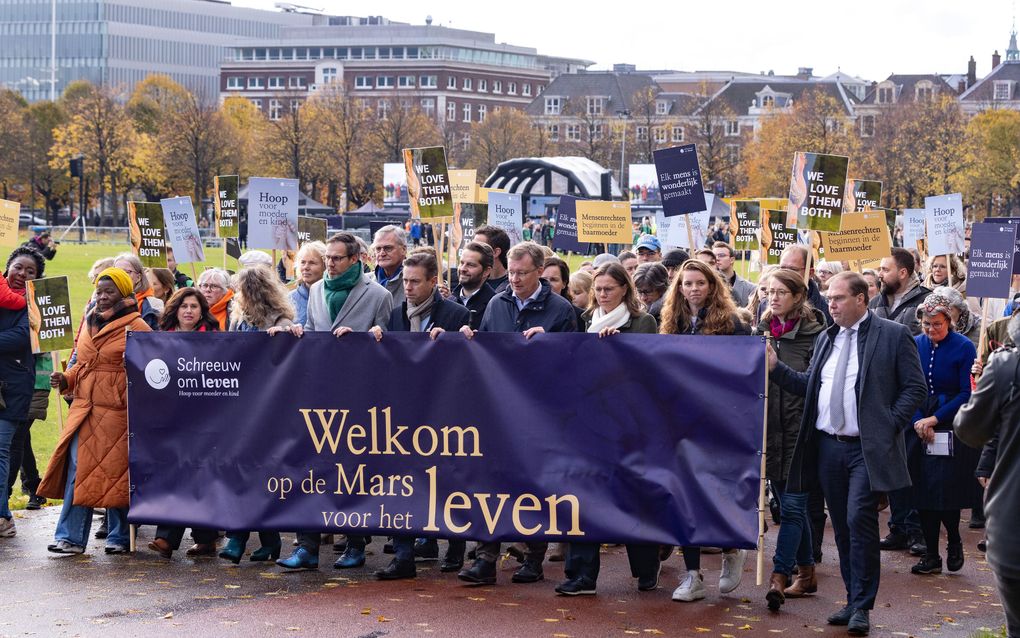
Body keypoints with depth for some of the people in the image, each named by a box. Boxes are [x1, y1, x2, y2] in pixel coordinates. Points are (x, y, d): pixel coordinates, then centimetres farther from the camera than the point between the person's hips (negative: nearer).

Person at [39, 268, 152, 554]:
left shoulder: (136, 326, -3)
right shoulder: (89, 323, 16)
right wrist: (65, 380, 7)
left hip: (118, 412, -5)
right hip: (84, 409, 5)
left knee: (116, 474, 1)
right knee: (77, 472, 0)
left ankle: (119, 537, 14)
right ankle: (70, 537, 2)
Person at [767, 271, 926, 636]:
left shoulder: (892, 335, -3)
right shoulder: (826, 339, 15)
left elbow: (914, 387, -4)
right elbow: (808, 386, 15)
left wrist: (891, 425, -12)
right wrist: (776, 367, 3)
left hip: (867, 448, -6)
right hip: (828, 446, 6)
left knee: (860, 521, -13)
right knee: (842, 527, 9)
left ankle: (862, 607, -5)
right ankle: (854, 600, 18)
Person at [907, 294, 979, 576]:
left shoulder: (964, 347, -7)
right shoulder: (915, 345, 4)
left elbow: (967, 394, -7)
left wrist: (935, 419, -12)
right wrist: (918, 421, -9)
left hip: (953, 428, -4)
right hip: (920, 425, 4)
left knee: (946, 491, -7)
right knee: (922, 491, 2)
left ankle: (955, 543, 20)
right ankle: (931, 556, 12)